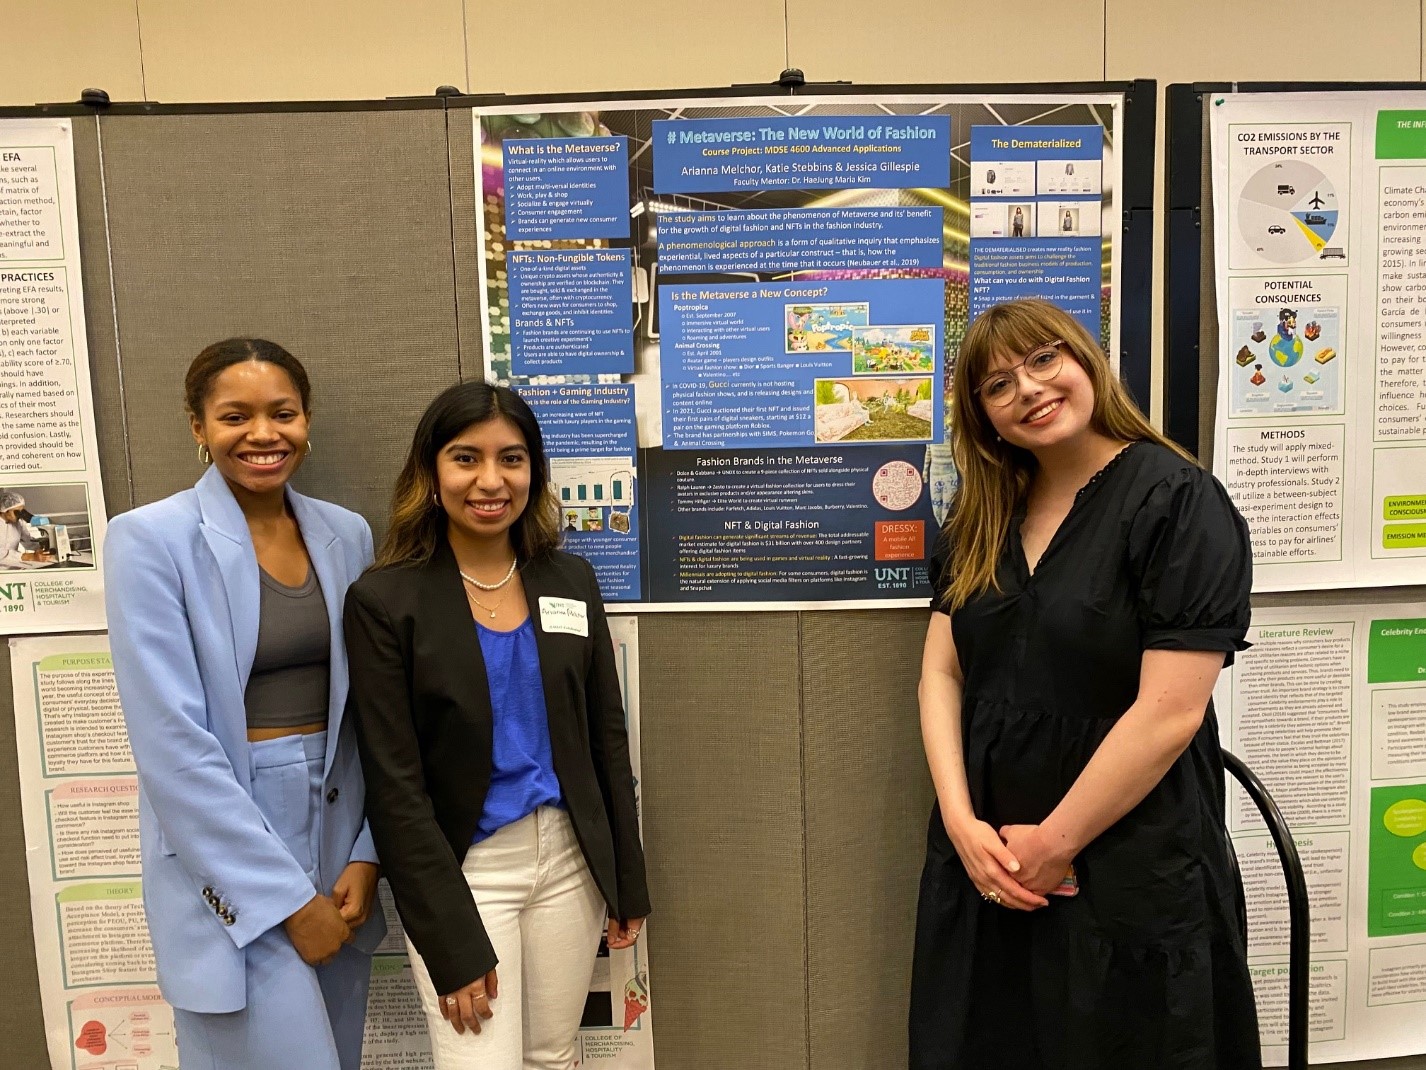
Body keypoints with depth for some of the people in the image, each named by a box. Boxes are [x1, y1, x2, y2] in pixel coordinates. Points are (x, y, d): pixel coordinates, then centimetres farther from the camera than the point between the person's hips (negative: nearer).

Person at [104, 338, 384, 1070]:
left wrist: (366, 852, -2)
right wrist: (285, 897, -14)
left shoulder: (346, 535, 3)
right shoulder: (150, 540, -11)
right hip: (222, 854, -5)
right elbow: (171, 740, -16)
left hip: (335, 827, 5)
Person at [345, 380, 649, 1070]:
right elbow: (395, 785, -12)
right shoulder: (385, 600, -11)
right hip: (461, 871, -4)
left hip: (569, 859, 4)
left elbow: (606, 740, 6)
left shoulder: (571, 582, 1)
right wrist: (451, 945, -12)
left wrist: (628, 883, 8)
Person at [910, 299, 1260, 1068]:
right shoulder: (981, 518, 6)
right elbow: (940, 671, 2)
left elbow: (1169, 713, -18)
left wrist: (1055, 843, -14)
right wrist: (962, 824, -9)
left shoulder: (1179, 504, -13)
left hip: (1127, 878, -5)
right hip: (982, 863, 6)